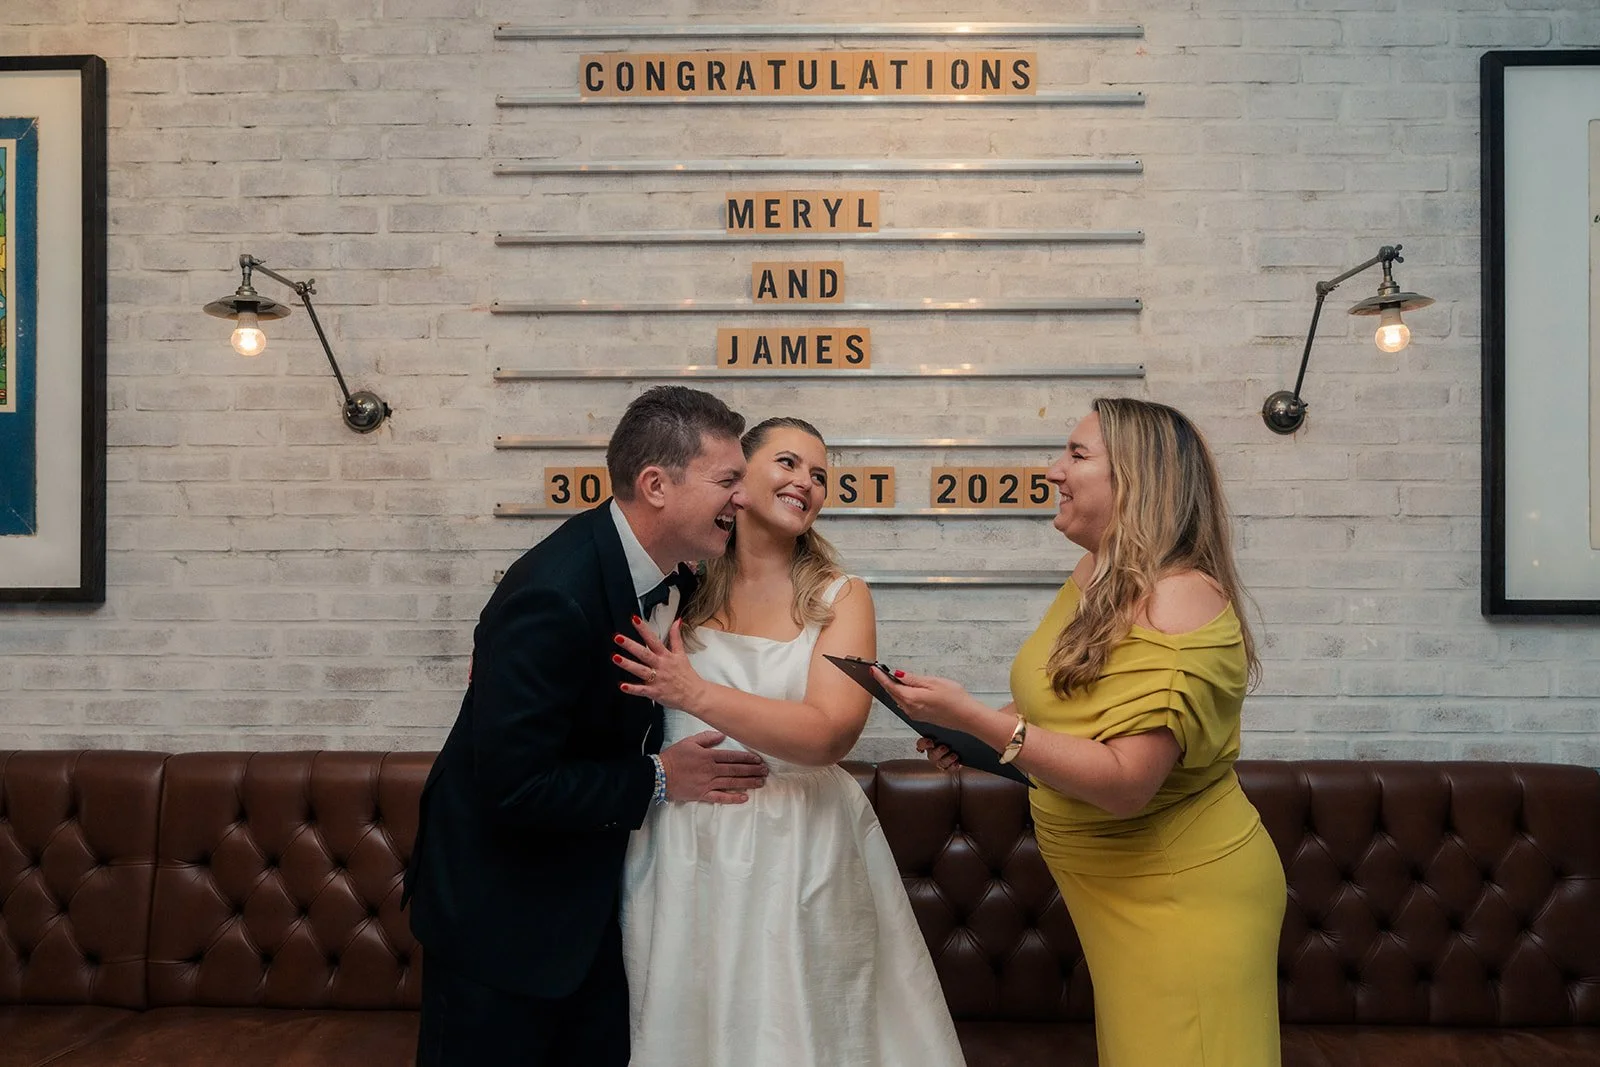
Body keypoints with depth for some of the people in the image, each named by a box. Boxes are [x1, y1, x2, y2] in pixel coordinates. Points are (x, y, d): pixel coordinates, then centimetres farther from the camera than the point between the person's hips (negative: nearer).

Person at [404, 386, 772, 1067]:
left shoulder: (671, 573, -4)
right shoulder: (553, 596, -31)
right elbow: (514, 786, -29)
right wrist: (658, 779, -21)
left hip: (595, 895, 8)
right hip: (501, 912, -7)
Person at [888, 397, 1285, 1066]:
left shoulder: (1181, 601, -24)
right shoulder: (1095, 576, 2)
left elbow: (1125, 783, -30)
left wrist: (975, 718, -30)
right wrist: (968, 728, 0)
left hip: (1184, 902, -8)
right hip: (1110, 896, 9)